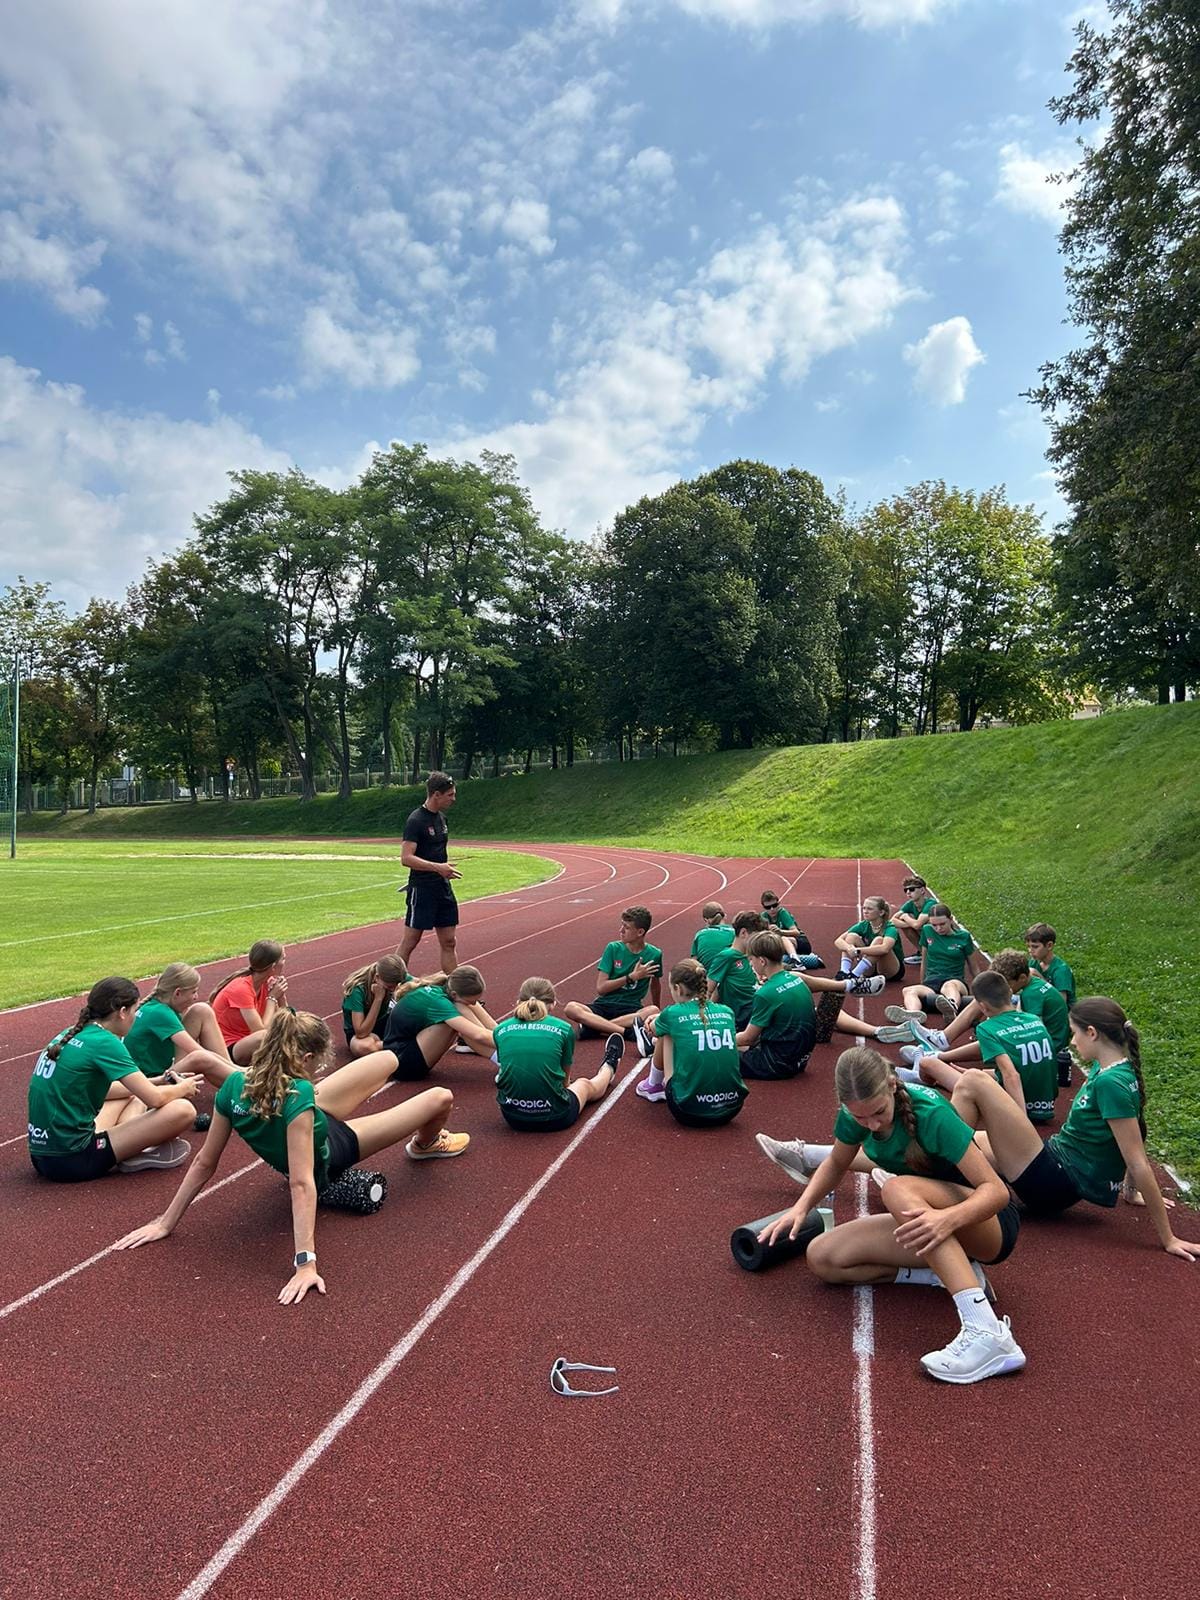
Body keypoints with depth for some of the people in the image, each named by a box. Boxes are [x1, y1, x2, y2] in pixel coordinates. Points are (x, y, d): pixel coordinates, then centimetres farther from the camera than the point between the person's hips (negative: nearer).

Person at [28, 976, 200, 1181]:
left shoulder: (70, 1034, 11)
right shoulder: (104, 1043, -14)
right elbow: (155, 1099, -15)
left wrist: (156, 1083, 23)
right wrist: (183, 1088, 7)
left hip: (42, 1155, 9)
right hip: (72, 1160, -9)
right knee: (183, 1110, -15)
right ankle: (137, 1155, 4)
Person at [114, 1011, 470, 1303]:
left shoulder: (234, 1085, -26)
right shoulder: (298, 1096, -45)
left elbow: (204, 1163, -21)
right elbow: (301, 1183, -48)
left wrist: (166, 1222, -14)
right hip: (328, 1157, -6)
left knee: (388, 1059, 14)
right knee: (440, 1099, 5)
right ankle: (425, 1145, 44)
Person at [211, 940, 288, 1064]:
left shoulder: (266, 984, 1)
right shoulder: (241, 988, -22)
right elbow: (262, 1031, -28)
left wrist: (281, 996, -10)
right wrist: (272, 998, -19)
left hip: (247, 1042, 9)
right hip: (227, 1048, -9)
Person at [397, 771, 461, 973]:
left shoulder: (441, 817, 11)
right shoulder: (416, 820, -15)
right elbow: (406, 858, -22)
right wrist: (437, 867, -29)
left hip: (443, 888, 8)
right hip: (421, 889, -8)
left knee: (450, 942, 9)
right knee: (410, 941, 1)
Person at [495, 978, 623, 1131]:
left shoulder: (500, 1030, -1)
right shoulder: (563, 1029, -4)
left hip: (512, 1117, 2)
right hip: (555, 1118, -1)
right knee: (584, 1085, 33)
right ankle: (608, 1068, 63)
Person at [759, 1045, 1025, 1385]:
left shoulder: (930, 1114, -28)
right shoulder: (855, 1115, -11)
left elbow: (996, 1190, -29)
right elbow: (836, 1164, 9)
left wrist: (948, 1218, -48)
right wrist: (801, 1207, -6)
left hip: (989, 1223, -7)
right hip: (925, 1218, 7)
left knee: (898, 1189, -38)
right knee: (821, 1257, -11)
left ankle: (987, 1331, -43)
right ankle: (949, 1273, -12)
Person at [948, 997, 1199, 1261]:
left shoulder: (1111, 1083, -23)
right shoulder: (1106, 1069, 5)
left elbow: (1139, 1163, -22)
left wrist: (1167, 1238, -18)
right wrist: (1130, 1191, 28)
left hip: (1052, 1183, -9)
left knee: (972, 1082, -17)